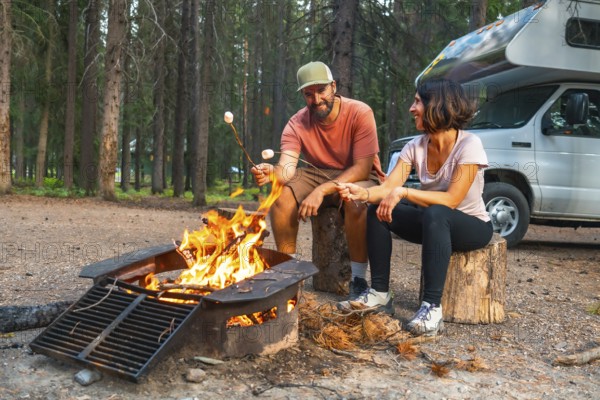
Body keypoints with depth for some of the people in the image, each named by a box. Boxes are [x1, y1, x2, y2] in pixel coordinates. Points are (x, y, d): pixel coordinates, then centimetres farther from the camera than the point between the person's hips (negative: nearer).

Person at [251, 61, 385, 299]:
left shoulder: (360, 113, -20)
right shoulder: (297, 123, -9)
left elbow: (363, 168, -24)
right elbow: (287, 166, -24)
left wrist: (322, 190, -35)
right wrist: (272, 173, -49)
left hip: (360, 177, -4)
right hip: (319, 174, 4)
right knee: (281, 194, -23)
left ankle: (358, 280, -21)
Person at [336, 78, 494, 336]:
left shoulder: (469, 145, -20)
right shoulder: (416, 147, -3)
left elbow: (451, 200, -28)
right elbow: (389, 187, -14)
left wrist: (403, 192, -35)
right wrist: (362, 193, -34)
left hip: (472, 226, -6)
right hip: (434, 224, 6)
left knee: (435, 214, -38)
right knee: (377, 211, -11)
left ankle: (432, 307, -36)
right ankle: (379, 294, -9)